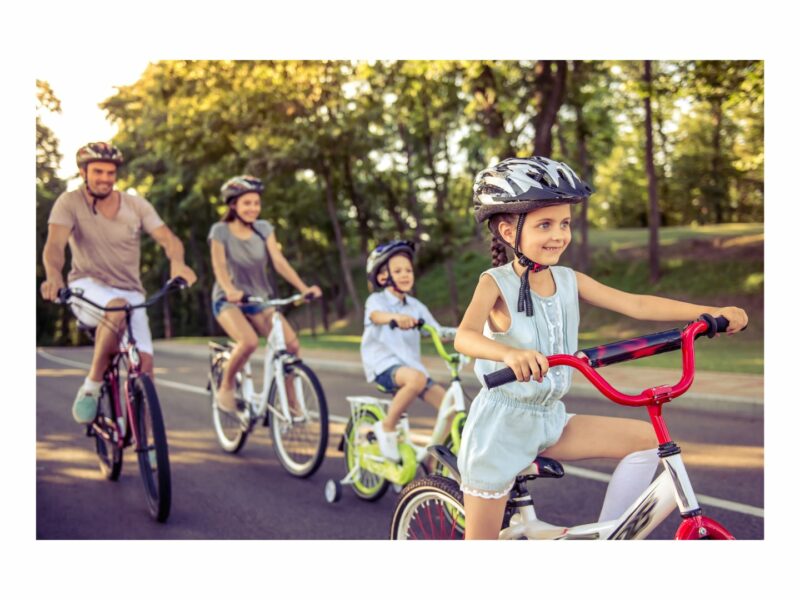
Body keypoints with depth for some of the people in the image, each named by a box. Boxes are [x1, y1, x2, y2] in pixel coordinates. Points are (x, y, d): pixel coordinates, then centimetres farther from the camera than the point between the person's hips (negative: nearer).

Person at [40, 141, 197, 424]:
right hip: (88, 288, -3)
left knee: (144, 364, -17)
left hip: (129, 292, 3)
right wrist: (53, 274, -41)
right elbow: (55, 244, -19)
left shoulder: (136, 205, 2)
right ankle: (91, 387, -19)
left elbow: (167, 238, -10)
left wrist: (177, 261, -33)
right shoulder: (70, 202, -4)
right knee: (118, 309, -38)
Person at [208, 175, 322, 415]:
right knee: (249, 341, -33)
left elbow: (279, 261, -8)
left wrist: (304, 288, -23)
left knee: (292, 343, -18)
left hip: (259, 300, 4)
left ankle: (290, 403, -3)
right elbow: (219, 265, -19)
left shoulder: (264, 228, 2)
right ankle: (225, 387, -7)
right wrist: (230, 290, -40)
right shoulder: (220, 231, -7)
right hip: (229, 300, -4)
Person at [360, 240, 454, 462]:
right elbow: (377, 316, -27)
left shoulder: (416, 306, 15)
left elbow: (437, 331, 7)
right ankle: (387, 427, -17)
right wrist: (396, 317, -49)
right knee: (416, 378, -38)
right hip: (384, 366, -6)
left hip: (410, 364, 6)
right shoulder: (377, 300, -3)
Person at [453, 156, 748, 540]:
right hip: (500, 425, -6)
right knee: (482, 538, 2)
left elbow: (636, 305, -3)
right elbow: (464, 336, -33)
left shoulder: (568, 281, 0)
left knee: (645, 439, -4)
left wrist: (712, 312, -12)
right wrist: (509, 353, -54)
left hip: (548, 421, 6)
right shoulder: (496, 283, -16)